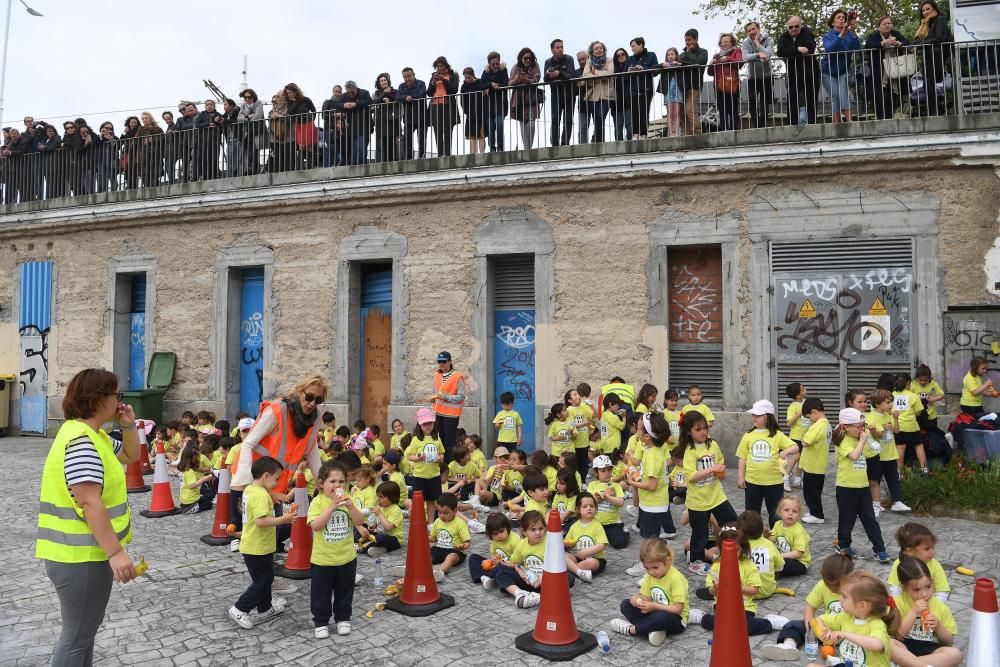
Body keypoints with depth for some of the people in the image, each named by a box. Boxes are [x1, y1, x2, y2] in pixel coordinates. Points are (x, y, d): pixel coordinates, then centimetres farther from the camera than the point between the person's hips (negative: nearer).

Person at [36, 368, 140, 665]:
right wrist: (116, 552, -29)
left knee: (86, 627, 23)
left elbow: (131, 455, 24)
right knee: (77, 635, 2)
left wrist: (129, 425, 5)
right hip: (80, 555, -11)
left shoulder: (92, 434, 10)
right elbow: (89, 503, -28)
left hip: (87, 551, 11)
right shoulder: (81, 440, -23)